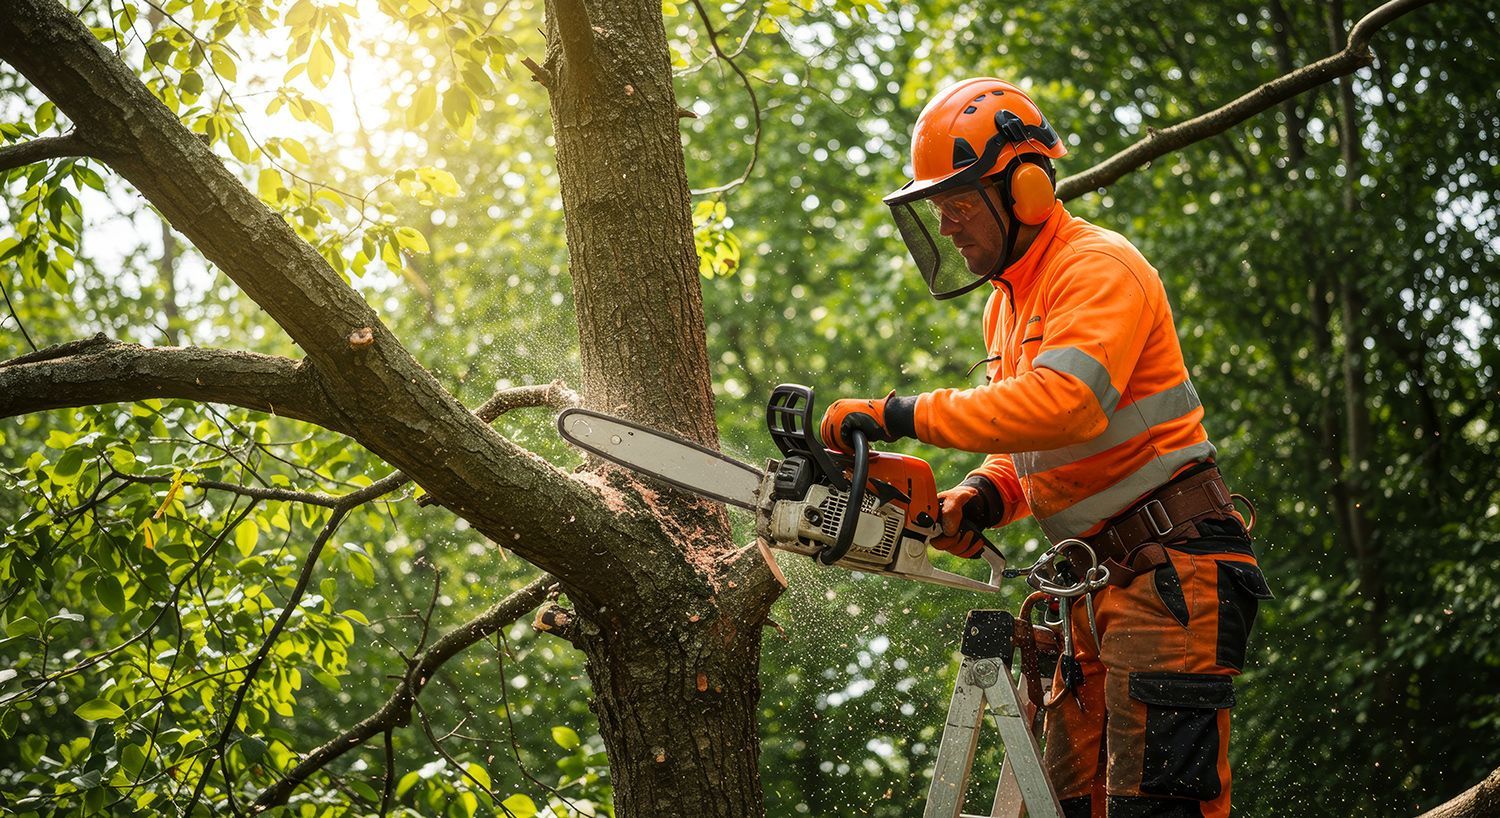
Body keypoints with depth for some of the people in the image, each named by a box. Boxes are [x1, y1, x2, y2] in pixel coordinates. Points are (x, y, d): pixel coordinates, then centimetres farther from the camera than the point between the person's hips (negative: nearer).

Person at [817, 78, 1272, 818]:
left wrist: (905, 414, -28)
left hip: (1171, 568, -10)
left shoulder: (1097, 269, -12)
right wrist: (982, 494, -2)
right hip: (1095, 581, 10)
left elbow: (1061, 404, -29)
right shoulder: (1008, 302, 19)